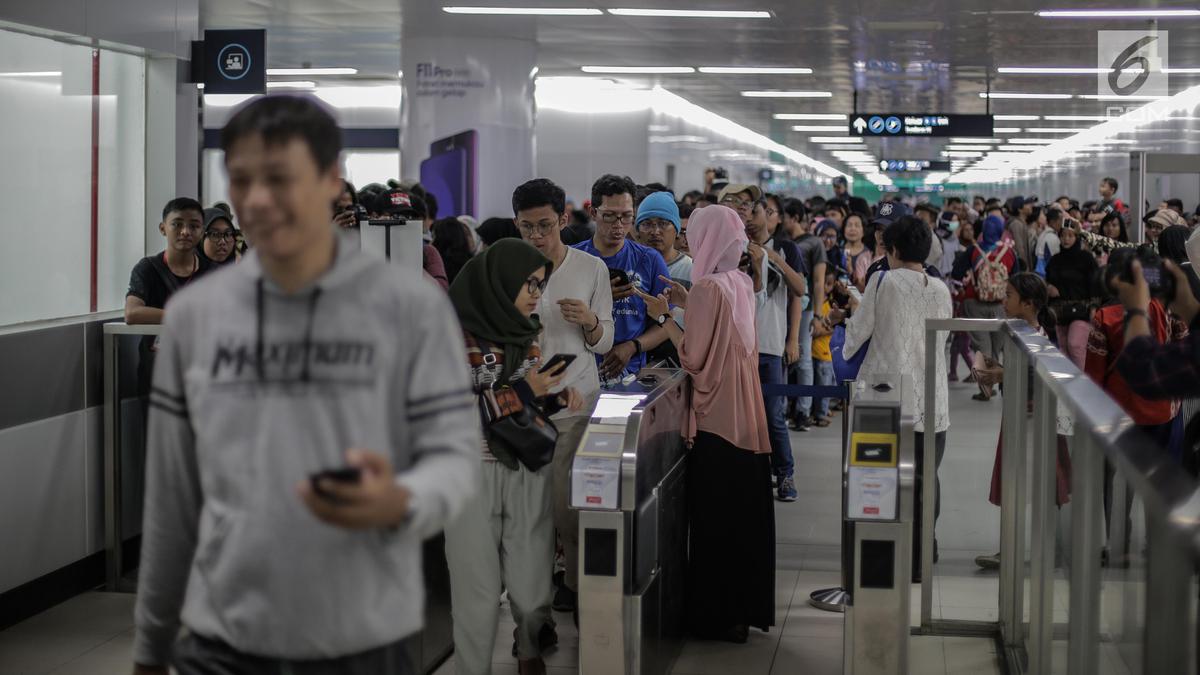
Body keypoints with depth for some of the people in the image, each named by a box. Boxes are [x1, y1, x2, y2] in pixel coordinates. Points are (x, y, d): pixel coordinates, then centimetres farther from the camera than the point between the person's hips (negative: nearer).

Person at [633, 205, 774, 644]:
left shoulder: (708, 288, -17)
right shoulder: (742, 284, 8)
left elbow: (695, 358, -16)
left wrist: (665, 316, -7)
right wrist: (687, 305, 15)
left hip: (717, 417, -8)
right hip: (746, 414, 8)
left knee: (714, 516, 0)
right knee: (744, 512, 15)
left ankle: (718, 615, 7)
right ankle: (747, 605, 24)